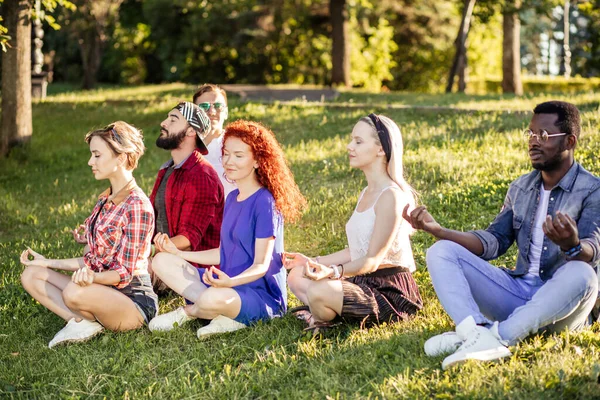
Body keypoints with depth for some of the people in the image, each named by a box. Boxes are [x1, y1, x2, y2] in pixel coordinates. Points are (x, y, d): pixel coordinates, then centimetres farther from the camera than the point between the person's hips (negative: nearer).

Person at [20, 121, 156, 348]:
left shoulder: (137, 206, -17)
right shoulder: (105, 201, 12)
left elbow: (124, 273, -18)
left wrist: (92, 277, -37)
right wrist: (48, 263, 17)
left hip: (133, 300, -9)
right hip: (102, 292, 9)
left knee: (73, 293, -37)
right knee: (31, 275, 2)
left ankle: (87, 322, -4)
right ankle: (80, 320, -12)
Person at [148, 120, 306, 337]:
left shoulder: (265, 202, -14)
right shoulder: (232, 199, 12)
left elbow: (261, 266, -18)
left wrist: (230, 282, -36)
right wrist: (179, 252, 14)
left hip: (263, 297, -9)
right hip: (229, 284, 9)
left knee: (214, 298, -39)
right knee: (163, 261, 0)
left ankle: (186, 312, -2)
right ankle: (224, 315, -14)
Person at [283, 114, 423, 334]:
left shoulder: (390, 196, -18)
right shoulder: (367, 193, 13)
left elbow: (372, 260, -23)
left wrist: (333, 272, -37)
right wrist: (312, 262, 14)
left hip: (390, 291, -10)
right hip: (364, 282, 10)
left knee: (319, 291, -30)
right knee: (296, 277, 12)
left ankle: (322, 321, 1)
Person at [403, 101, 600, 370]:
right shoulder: (520, 188, 15)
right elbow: (493, 241, 10)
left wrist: (572, 245, -45)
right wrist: (437, 230, -2)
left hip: (562, 303, -6)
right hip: (518, 292, 6)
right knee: (440, 252, -9)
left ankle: (497, 335, -41)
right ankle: (479, 334, -38)